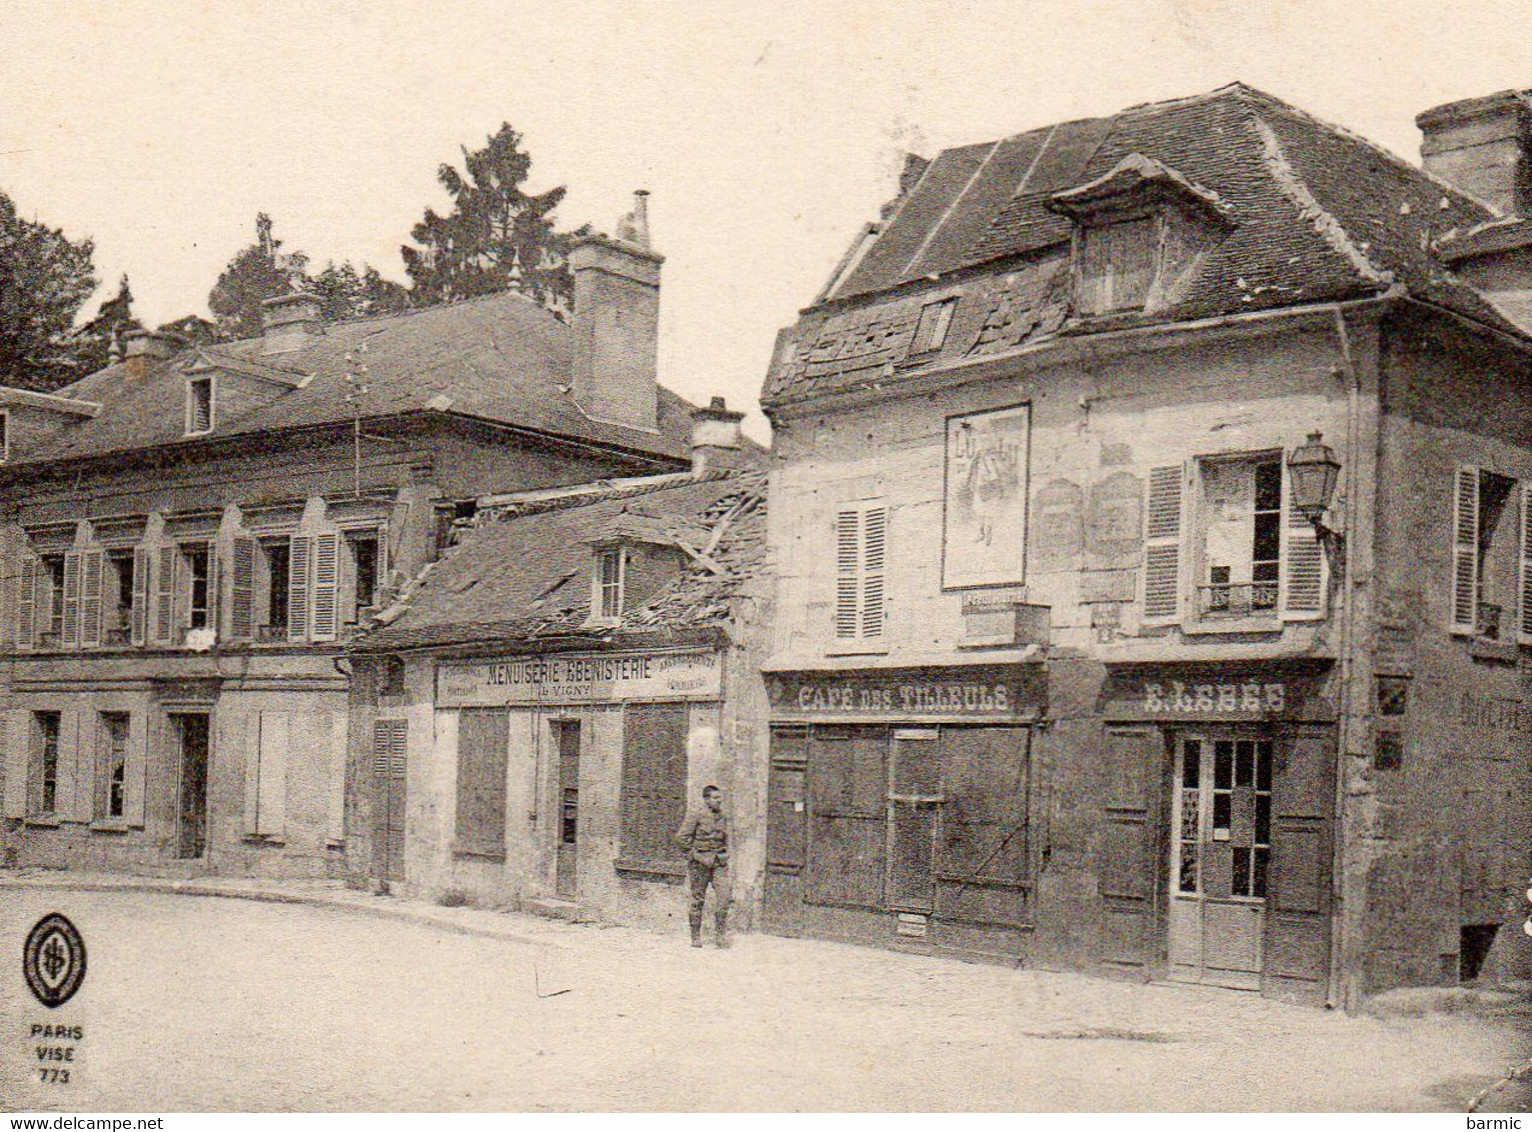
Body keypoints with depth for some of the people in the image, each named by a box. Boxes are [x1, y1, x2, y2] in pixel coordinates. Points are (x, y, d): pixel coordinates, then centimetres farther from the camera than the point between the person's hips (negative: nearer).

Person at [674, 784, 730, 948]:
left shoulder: (722, 818, 12)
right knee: (698, 899, 2)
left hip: (719, 863, 5)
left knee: (723, 896, -9)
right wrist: (694, 853, -9)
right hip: (700, 863, -4)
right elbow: (681, 838, -8)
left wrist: (725, 853, 14)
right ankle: (695, 937, 12)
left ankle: (721, 934, -5)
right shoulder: (695, 816, -5)